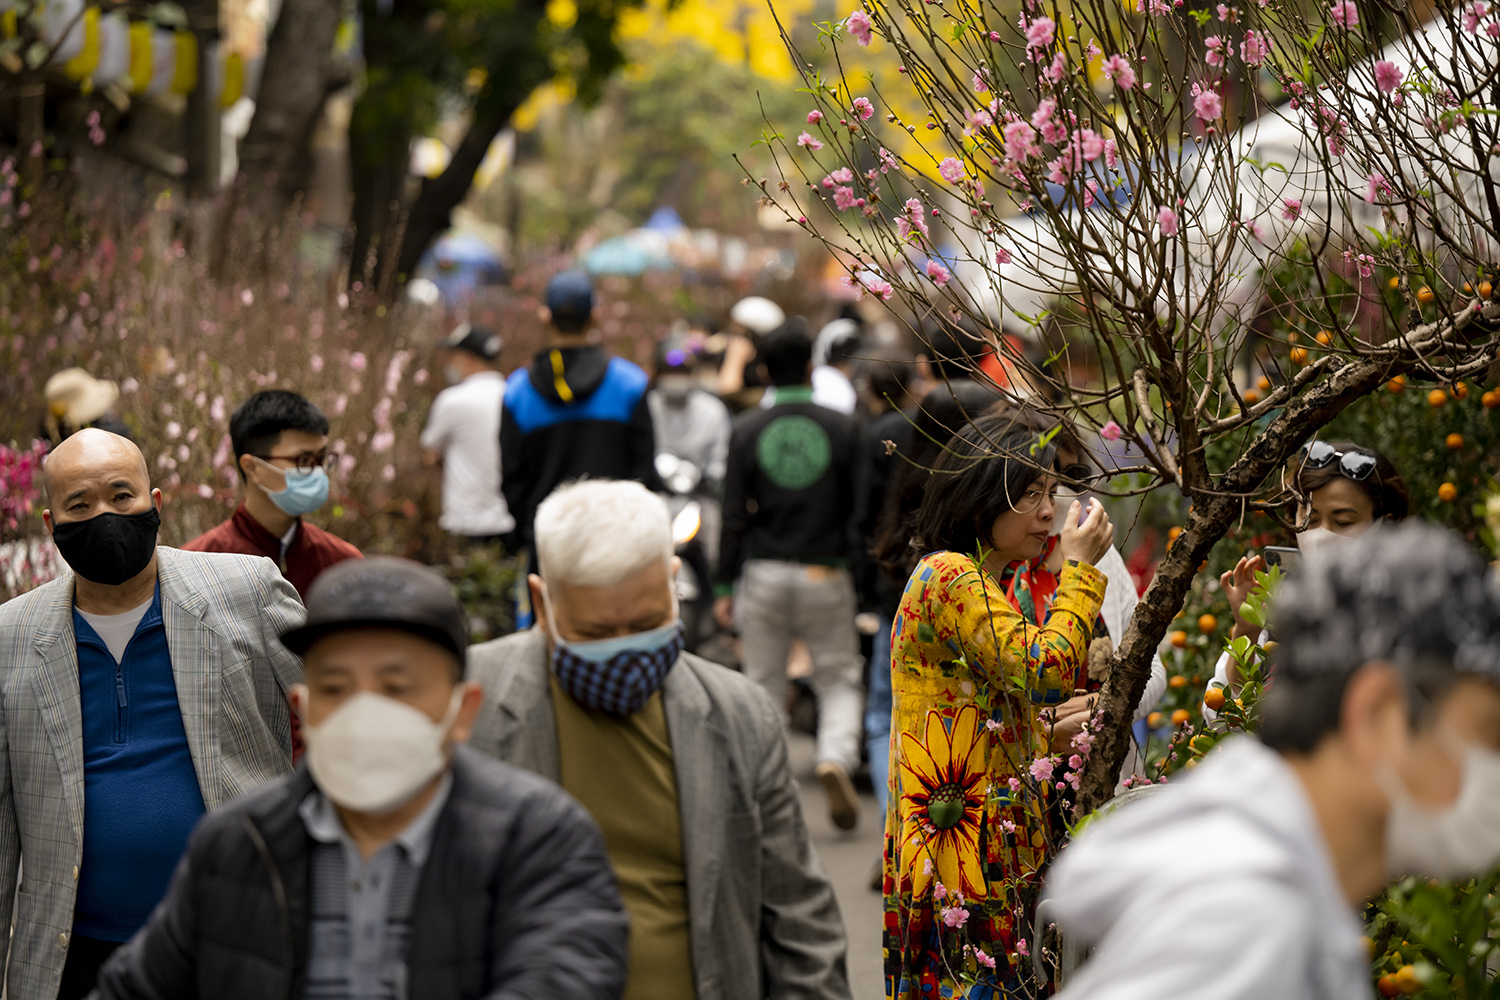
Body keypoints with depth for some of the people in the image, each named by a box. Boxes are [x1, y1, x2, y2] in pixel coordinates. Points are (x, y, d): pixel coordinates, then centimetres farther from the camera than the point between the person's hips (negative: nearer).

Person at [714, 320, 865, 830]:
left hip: (764, 574, 1)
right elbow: (856, 505, -2)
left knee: (765, 686, 11)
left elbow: (734, 516, -3)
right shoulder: (841, 427, -4)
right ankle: (836, 757, -16)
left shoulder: (747, 431, -2)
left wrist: (725, 586, 2)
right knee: (839, 678, 9)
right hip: (825, 575, -1)